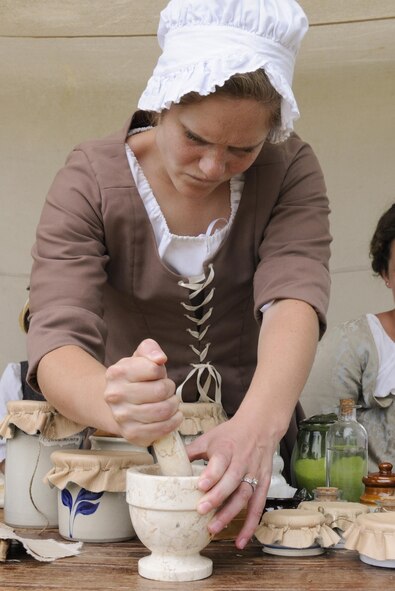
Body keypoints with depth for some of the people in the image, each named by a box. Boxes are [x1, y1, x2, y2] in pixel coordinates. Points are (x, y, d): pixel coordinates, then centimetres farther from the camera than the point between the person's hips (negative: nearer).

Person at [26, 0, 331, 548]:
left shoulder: (290, 172, -7)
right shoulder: (91, 180, -11)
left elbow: (294, 300, -23)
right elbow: (57, 339, -22)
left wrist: (260, 423, -44)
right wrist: (114, 404, -46)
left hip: (251, 440, 1)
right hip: (126, 445, 0)